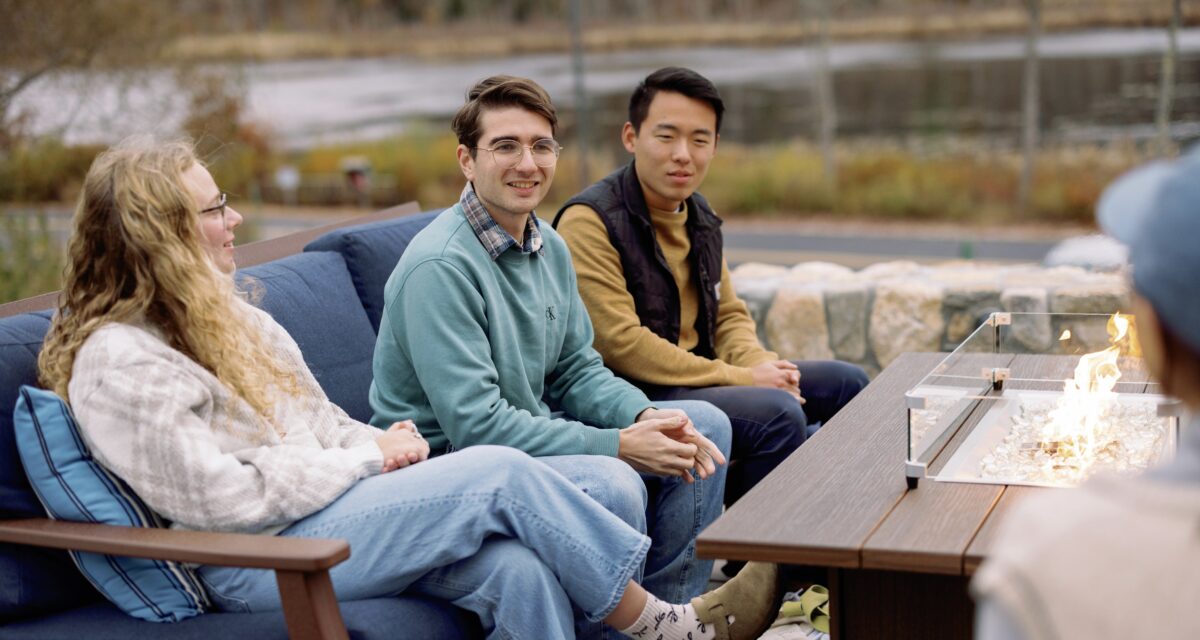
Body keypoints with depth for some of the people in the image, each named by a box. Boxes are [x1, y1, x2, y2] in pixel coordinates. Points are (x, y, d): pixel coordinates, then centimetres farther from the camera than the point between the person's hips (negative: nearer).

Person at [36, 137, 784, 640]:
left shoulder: (225, 317, 17)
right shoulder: (119, 360, -13)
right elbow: (223, 497, -19)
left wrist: (383, 442, 1)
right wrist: (368, 461, -10)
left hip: (326, 508, 8)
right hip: (258, 560, -8)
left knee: (515, 569, -21)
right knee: (500, 472, -20)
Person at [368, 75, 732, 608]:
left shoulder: (549, 247, 6)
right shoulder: (438, 266, -23)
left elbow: (576, 370, 12)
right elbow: (476, 424, -26)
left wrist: (646, 418, -10)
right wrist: (618, 445, -24)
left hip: (532, 433, 10)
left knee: (704, 427, 8)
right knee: (612, 484, -33)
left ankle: (671, 610, 14)